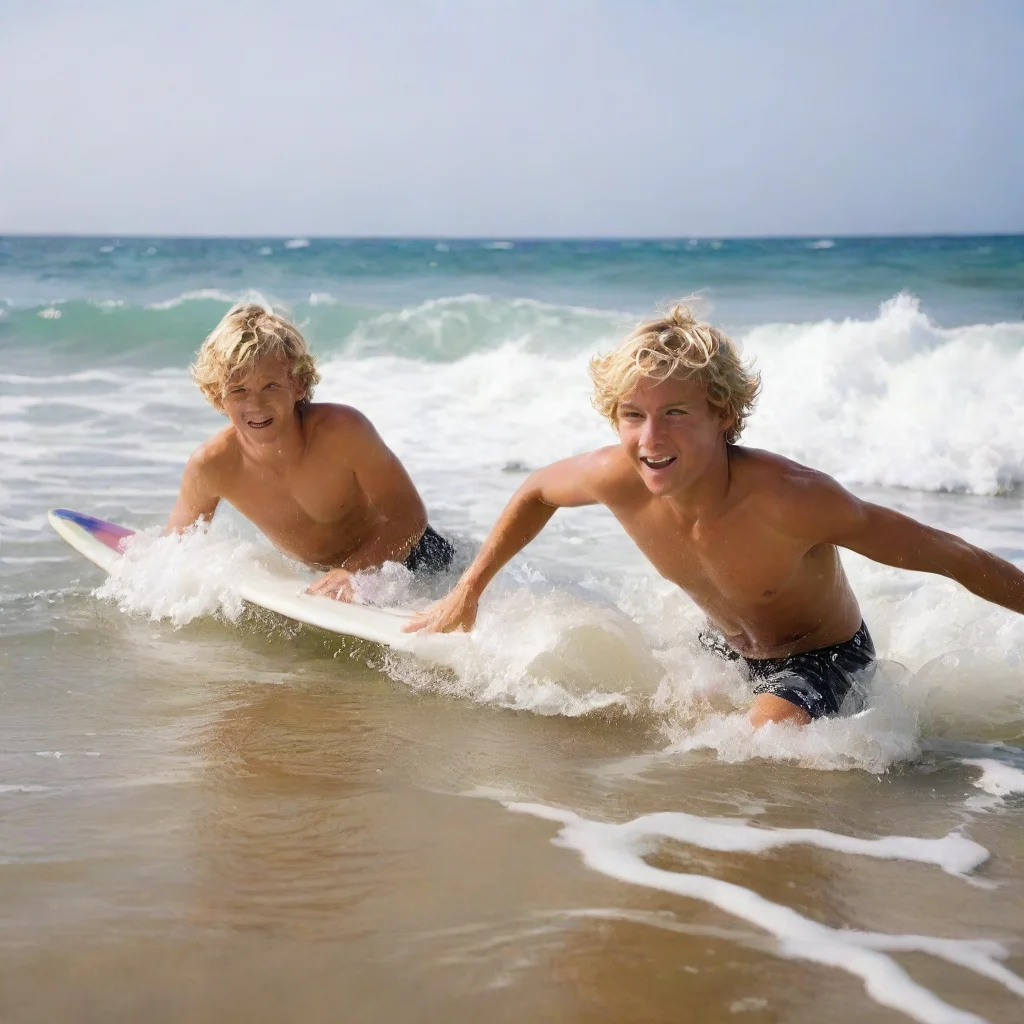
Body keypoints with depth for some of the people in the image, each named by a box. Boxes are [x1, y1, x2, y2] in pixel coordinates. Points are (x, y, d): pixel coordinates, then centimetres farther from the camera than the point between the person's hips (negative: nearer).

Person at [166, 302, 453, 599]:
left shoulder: (341, 430, -32)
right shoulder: (211, 466, -23)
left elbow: (409, 517, -27)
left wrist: (352, 572, -43)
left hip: (402, 556, -4)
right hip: (317, 577, 4)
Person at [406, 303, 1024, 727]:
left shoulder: (789, 499, -42)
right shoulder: (618, 479, -27)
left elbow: (949, 557, -31)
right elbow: (538, 490, -2)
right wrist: (467, 593, 5)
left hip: (825, 654, -5)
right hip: (723, 646, 6)